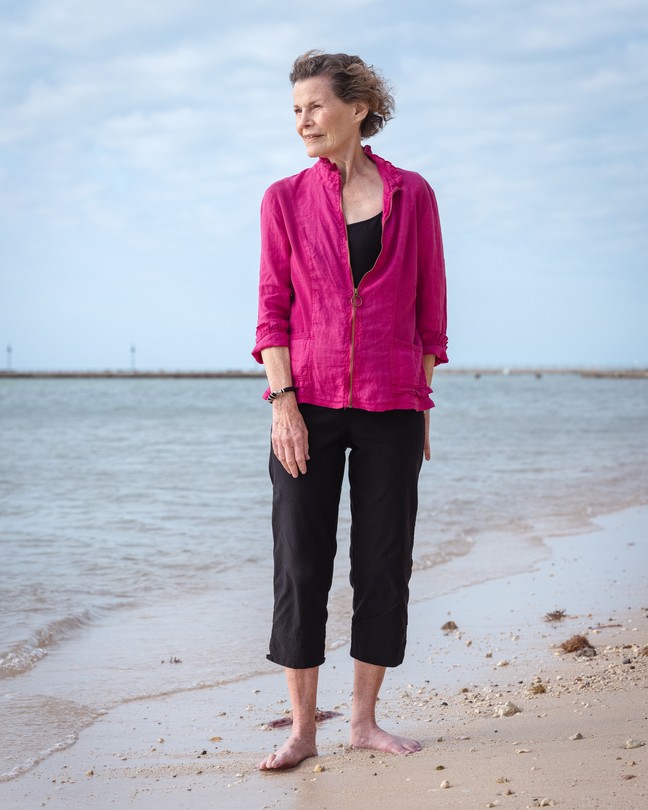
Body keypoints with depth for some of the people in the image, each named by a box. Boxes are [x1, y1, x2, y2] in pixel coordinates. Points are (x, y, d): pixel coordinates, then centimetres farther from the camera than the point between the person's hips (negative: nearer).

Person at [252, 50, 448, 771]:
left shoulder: (411, 196, 5)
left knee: (385, 564, 5)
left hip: (391, 406, 1)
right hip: (308, 402, 0)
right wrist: (283, 400, -8)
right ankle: (302, 728, 10)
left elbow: (429, 308, 7)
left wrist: (421, 405, 5)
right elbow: (272, 309, 2)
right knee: (300, 566, 0)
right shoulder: (285, 199, 5)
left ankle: (364, 719, 19)